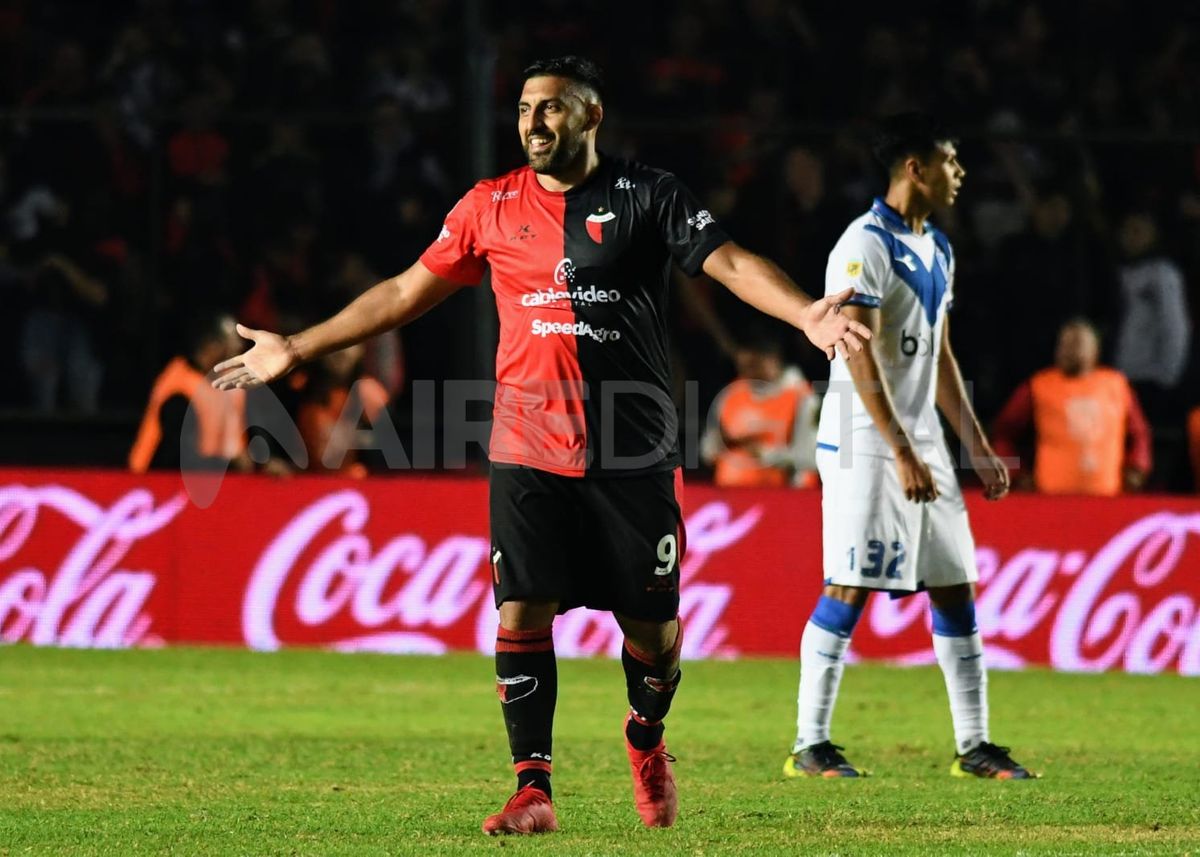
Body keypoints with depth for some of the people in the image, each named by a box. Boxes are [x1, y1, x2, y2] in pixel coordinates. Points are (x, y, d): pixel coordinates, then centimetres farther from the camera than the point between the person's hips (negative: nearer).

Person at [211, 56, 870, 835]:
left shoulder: (646, 195, 0)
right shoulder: (491, 207, 7)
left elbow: (730, 262, -9)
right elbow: (407, 292, 14)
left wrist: (805, 314, -28)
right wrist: (296, 349, 14)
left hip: (636, 453, -2)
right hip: (529, 450, 2)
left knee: (651, 623, 1)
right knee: (522, 611, -8)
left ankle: (647, 741, 31)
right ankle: (533, 789, -1)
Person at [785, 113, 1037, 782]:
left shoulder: (938, 250, 14)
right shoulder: (865, 246, -13)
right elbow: (860, 360, -18)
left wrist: (978, 446, 16)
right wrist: (903, 454, -23)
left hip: (923, 443, 8)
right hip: (864, 443, -8)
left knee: (957, 588, 6)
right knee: (849, 590, -7)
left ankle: (974, 745, 10)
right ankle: (810, 746, -1)